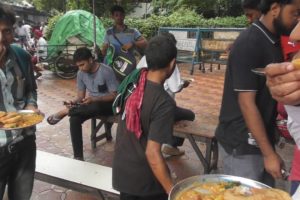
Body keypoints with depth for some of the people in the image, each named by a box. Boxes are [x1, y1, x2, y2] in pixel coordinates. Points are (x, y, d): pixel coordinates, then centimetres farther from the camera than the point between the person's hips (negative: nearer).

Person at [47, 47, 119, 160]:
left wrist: (94, 99, -31)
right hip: (91, 104, 5)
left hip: (108, 104, -5)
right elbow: (80, 96, 3)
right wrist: (74, 102, -20)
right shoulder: (81, 74, -1)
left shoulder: (106, 71, -19)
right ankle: (78, 157, -16)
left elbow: (114, 95, -18)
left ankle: (65, 112, -17)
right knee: (74, 119, -24)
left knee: (95, 106, -40)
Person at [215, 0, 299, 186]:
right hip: (242, 144, -8)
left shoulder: (273, 40, 8)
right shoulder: (249, 43, -19)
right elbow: (247, 103, -21)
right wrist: (269, 153, -18)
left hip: (261, 139, 8)